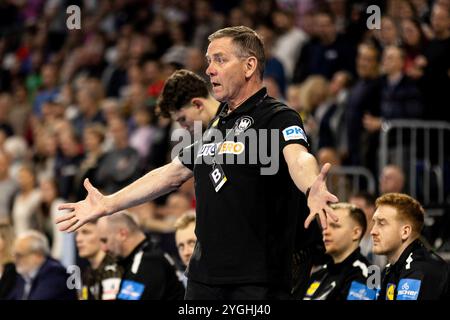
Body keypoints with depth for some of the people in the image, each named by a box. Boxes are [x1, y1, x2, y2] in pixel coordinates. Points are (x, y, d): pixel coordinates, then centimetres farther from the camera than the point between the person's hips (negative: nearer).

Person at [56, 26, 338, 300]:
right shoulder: (217, 125, 18)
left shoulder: (278, 117, -8)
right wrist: (108, 205, 30)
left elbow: (298, 157, -29)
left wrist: (312, 190, -52)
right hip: (204, 277, 8)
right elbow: (171, 174, 27)